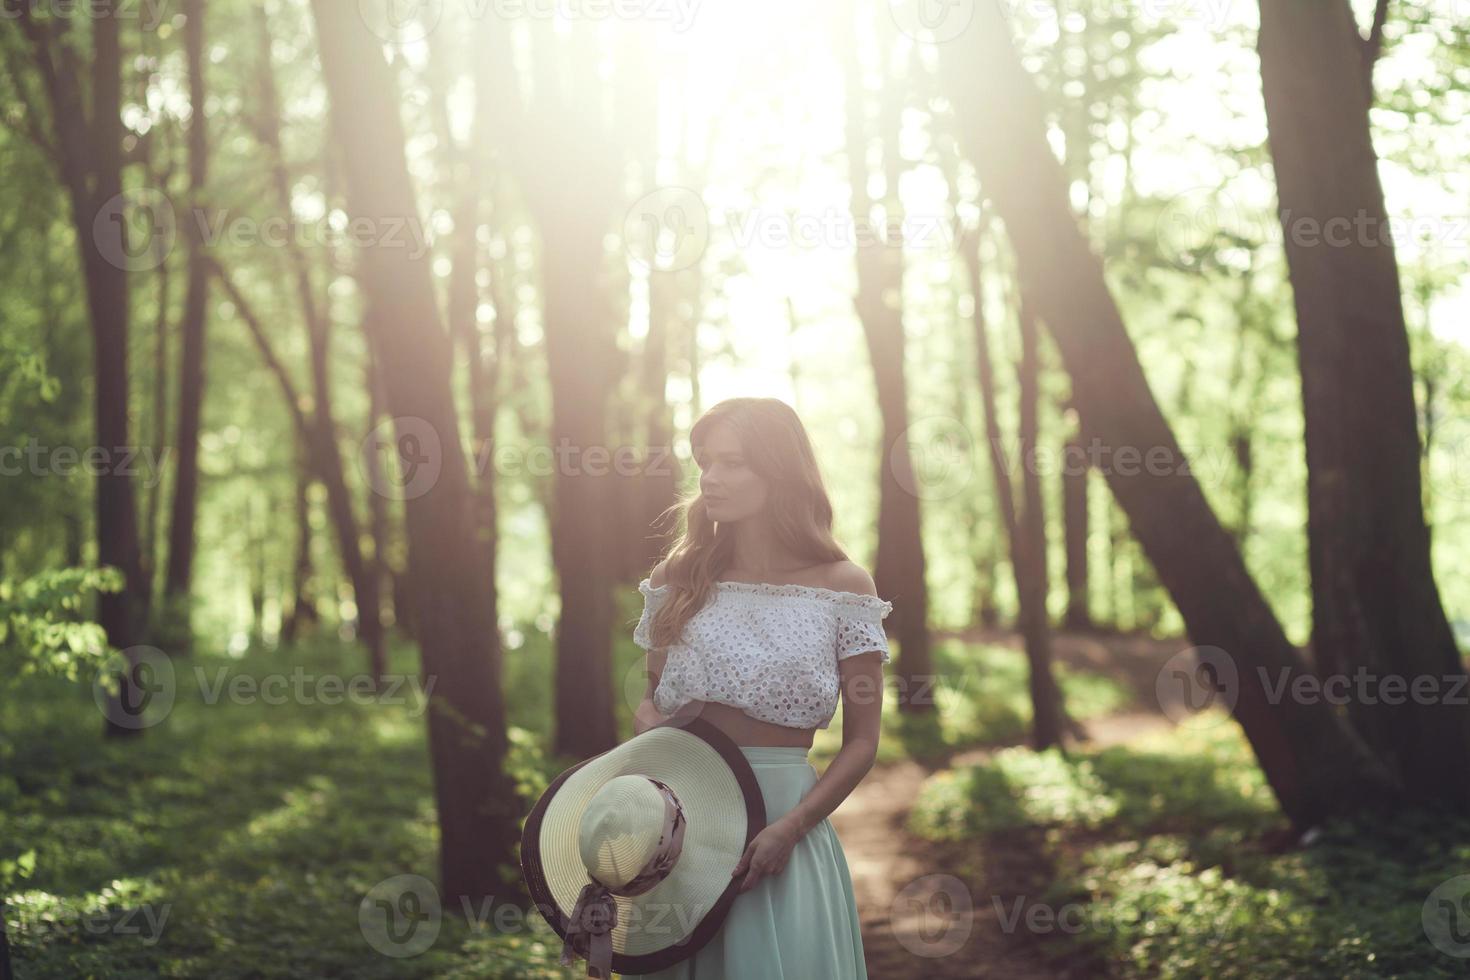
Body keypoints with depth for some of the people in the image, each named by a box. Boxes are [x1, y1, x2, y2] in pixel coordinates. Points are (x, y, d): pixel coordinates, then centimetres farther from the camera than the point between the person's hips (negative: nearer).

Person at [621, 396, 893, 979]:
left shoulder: (842, 586, -3)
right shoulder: (678, 577, 6)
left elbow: (861, 743, -2)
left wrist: (788, 828, -15)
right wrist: (649, 726, -6)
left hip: (785, 817, -2)